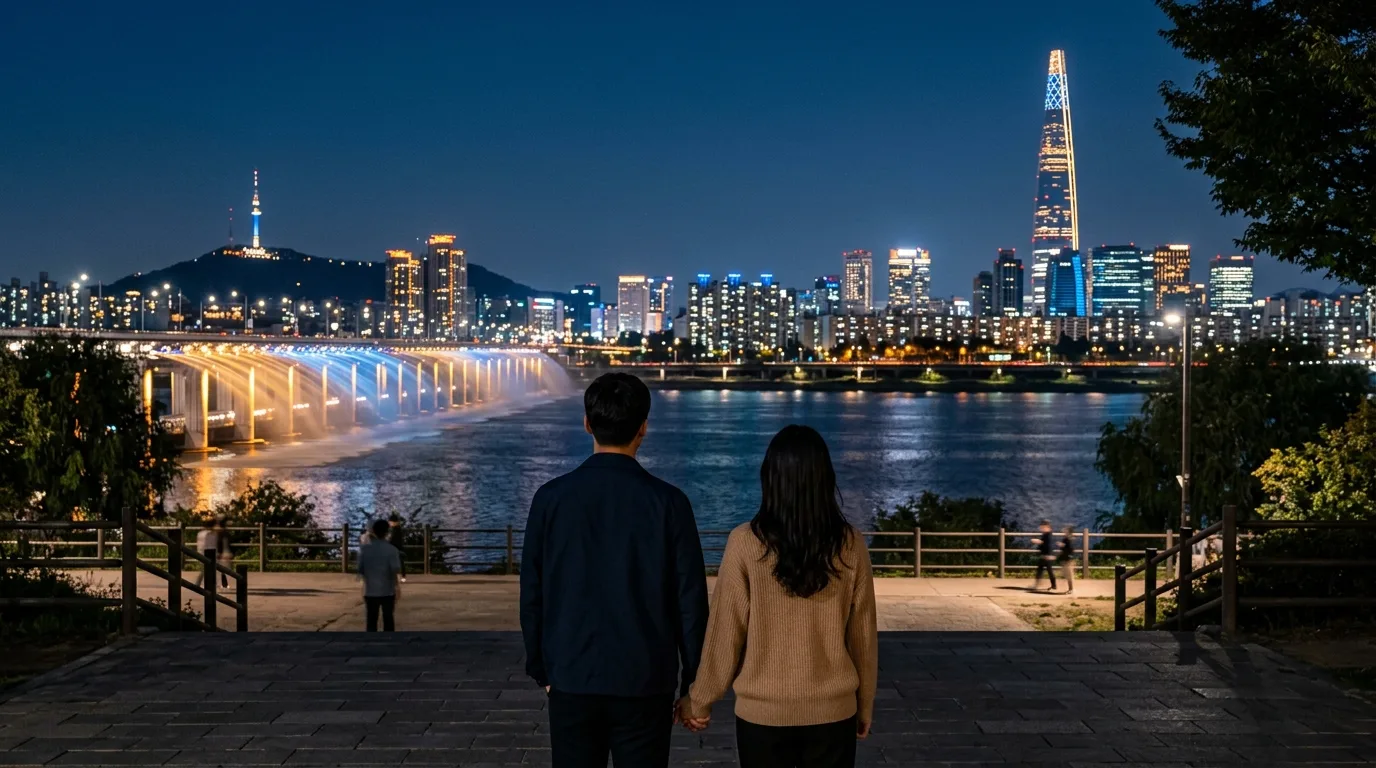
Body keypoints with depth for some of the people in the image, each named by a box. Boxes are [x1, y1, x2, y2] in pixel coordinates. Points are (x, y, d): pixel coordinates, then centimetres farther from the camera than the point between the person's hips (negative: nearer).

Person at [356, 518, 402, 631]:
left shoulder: (365, 549, -3)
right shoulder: (391, 549, -9)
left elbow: (360, 570, -2)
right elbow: (396, 570, -17)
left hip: (370, 591, 2)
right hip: (387, 591, -2)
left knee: (371, 621, 8)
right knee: (388, 620, 7)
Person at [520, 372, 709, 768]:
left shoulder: (551, 498, -3)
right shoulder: (668, 502, -8)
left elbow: (532, 595, 2)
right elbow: (690, 599, -5)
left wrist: (542, 670, 14)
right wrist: (692, 683, 5)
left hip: (571, 680, 2)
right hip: (645, 683, -1)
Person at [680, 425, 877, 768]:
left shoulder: (746, 543, -12)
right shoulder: (850, 545, -6)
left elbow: (725, 633, -7)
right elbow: (863, 637, 2)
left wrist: (700, 701, 6)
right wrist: (865, 706, 15)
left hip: (763, 712, -1)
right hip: (833, 711, 1)